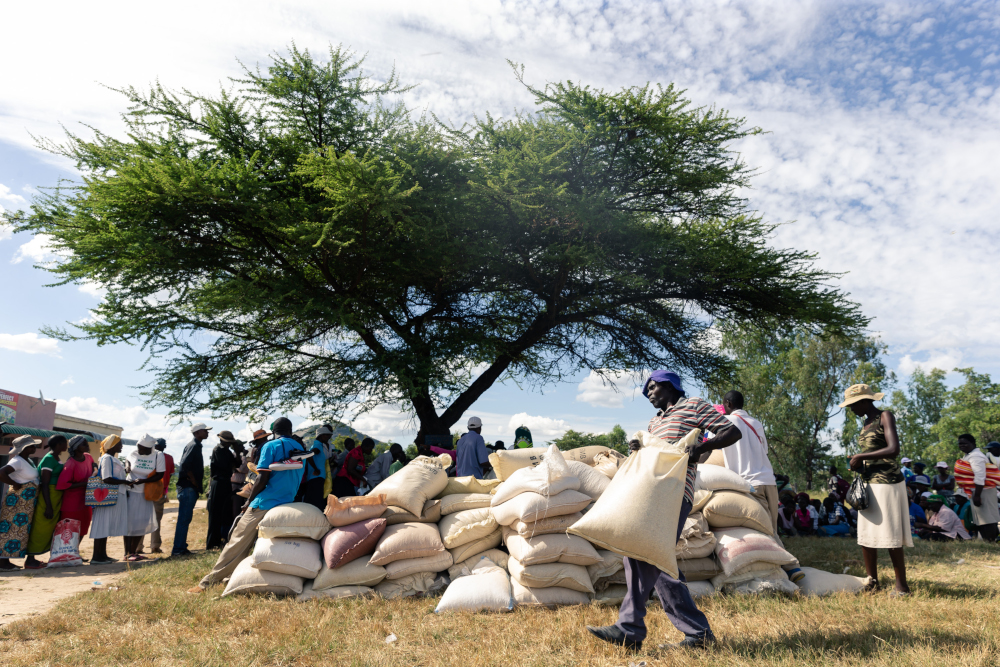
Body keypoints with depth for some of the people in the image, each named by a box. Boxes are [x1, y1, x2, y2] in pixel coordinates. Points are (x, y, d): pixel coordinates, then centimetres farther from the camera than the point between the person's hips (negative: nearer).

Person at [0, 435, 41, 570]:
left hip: (27, 502, 9)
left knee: (19, 529, 11)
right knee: (12, 529, -6)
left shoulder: (27, 460, 13)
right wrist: (15, 484, -19)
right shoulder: (17, 461, -16)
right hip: (18, 500, -9)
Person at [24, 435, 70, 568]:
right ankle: (29, 560, 4)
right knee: (40, 529, -3)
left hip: (55, 498, 9)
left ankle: (32, 558, 20)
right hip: (48, 497, -9)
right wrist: (48, 507, -20)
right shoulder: (49, 459, -15)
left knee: (48, 529, 12)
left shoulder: (56, 459, 14)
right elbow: (44, 484, -19)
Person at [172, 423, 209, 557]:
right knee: (184, 519, -6)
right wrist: (195, 482, -16)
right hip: (188, 488, -10)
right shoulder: (194, 445, -13)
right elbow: (185, 465, -24)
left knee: (185, 519, 14)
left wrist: (198, 485, 14)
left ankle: (181, 548, 21)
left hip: (190, 489, 10)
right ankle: (178, 549, -1)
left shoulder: (195, 445, 17)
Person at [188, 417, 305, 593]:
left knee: (237, 544, 0)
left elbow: (262, 479, -10)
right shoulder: (300, 449, 11)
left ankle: (208, 582, 4)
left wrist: (249, 501, 0)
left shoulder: (271, 446, -5)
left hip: (264, 504, -5)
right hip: (286, 506, 5)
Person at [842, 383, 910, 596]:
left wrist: (861, 457, -15)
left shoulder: (885, 417, -8)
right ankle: (872, 581, 19)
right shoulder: (866, 422, 16)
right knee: (865, 534, 9)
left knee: (889, 536, -5)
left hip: (886, 483, -8)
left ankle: (902, 586, 5)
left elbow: (893, 449, -21)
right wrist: (859, 465, 6)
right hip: (869, 483, 8)